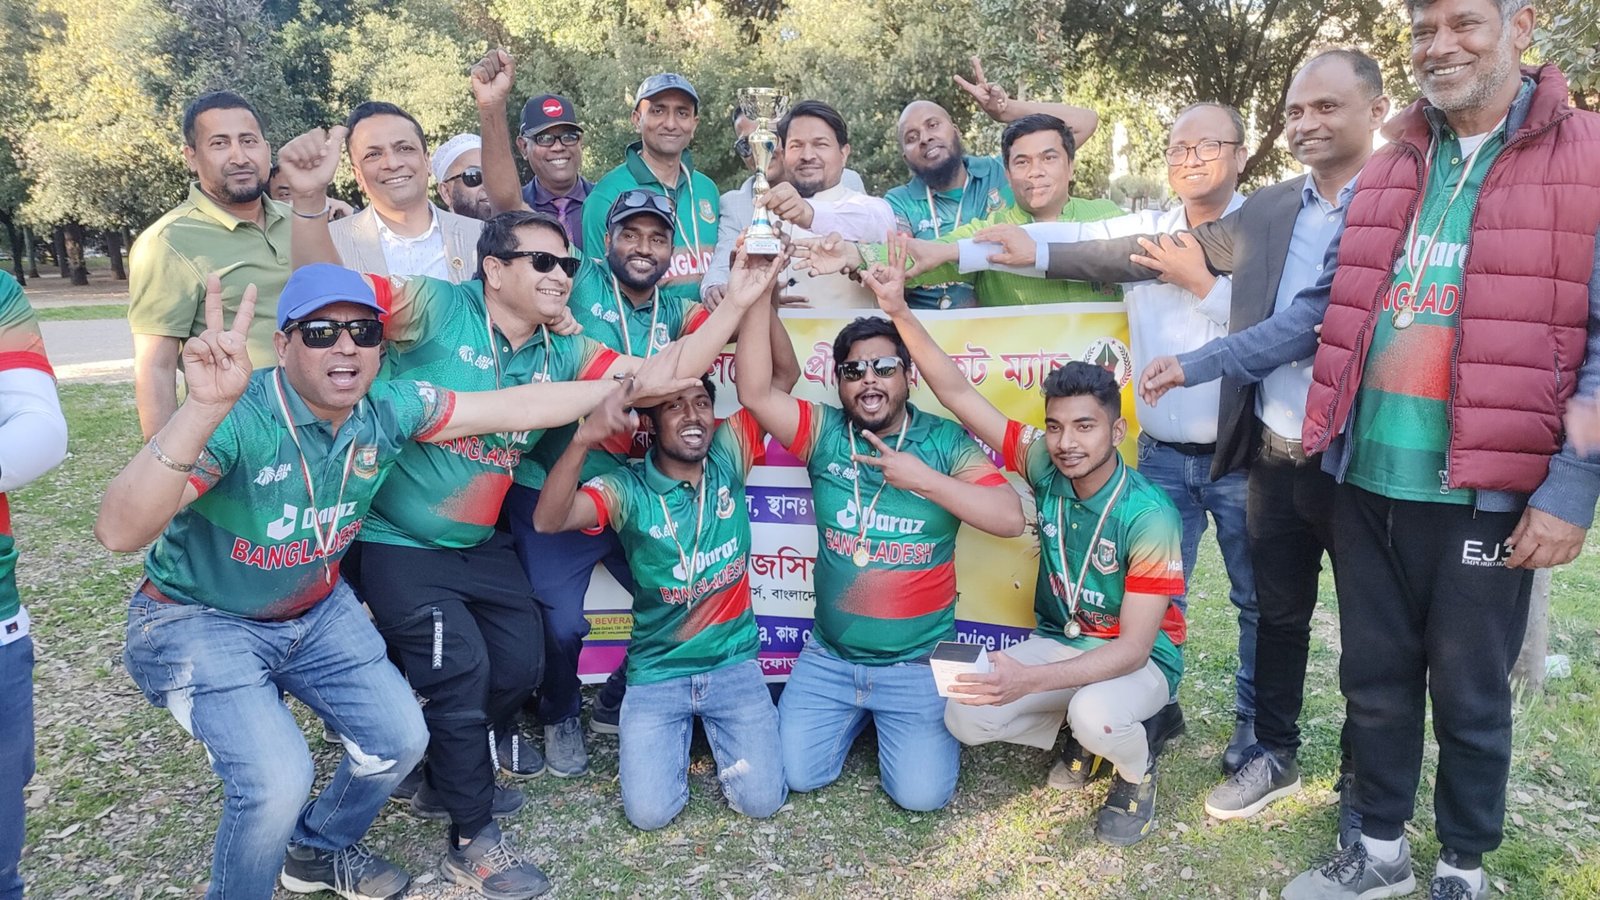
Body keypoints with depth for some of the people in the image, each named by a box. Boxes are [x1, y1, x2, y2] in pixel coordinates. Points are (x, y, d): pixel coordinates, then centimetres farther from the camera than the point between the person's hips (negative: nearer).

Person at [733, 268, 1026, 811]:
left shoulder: (944, 442, -7)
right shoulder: (824, 434, -4)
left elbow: (1010, 519, -16)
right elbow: (755, 392, -18)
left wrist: (923, 478, -23)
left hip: (919, 663, -2)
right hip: (829, 658, 2)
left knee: (921, 793, -9)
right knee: (796, 775, -2)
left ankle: (893, 719, 24)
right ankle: (857, 715, 27)